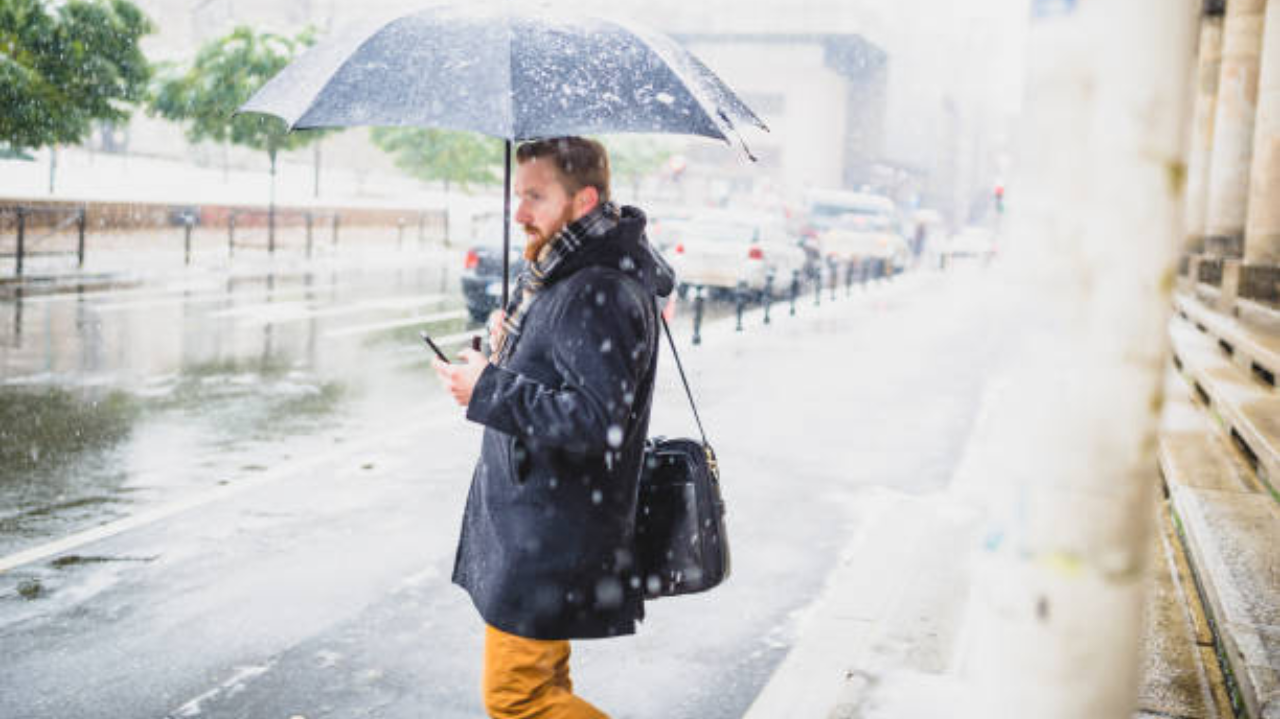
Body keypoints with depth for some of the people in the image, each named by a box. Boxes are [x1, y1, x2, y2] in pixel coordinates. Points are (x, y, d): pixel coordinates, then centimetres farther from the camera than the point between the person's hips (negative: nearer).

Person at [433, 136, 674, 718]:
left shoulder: (601, 296, -22)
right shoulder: (556, 278, 11)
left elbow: (597, 423, -29)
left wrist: (491, 390, -21)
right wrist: (511, 353, 3)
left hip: (551, 544, -11)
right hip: (524, 521, 11)